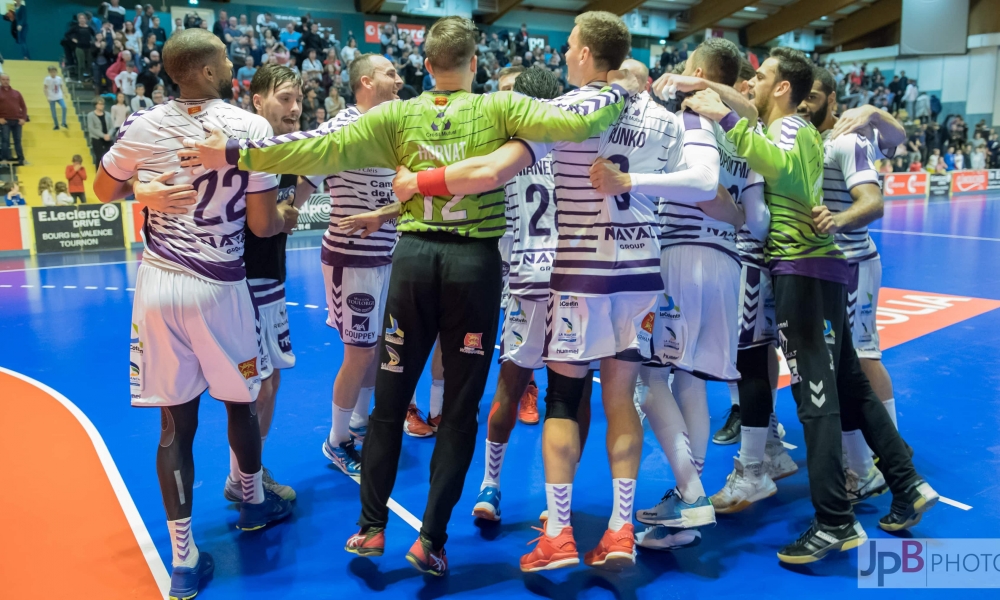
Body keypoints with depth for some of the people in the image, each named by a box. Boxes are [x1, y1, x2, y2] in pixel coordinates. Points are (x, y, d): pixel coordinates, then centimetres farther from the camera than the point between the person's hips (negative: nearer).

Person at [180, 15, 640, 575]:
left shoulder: (397, 115, 3)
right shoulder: (500, 107, 0)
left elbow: (325, 150, -6)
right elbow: (575, 124, -11)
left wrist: (234, 154, -1)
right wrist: (622, 90, 8)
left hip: (414, 256, 2)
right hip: (476, 262, -1)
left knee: (389, 398, 14)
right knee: (461, 407, 9)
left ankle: (371, 528, 23)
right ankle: (431, 539, 12)